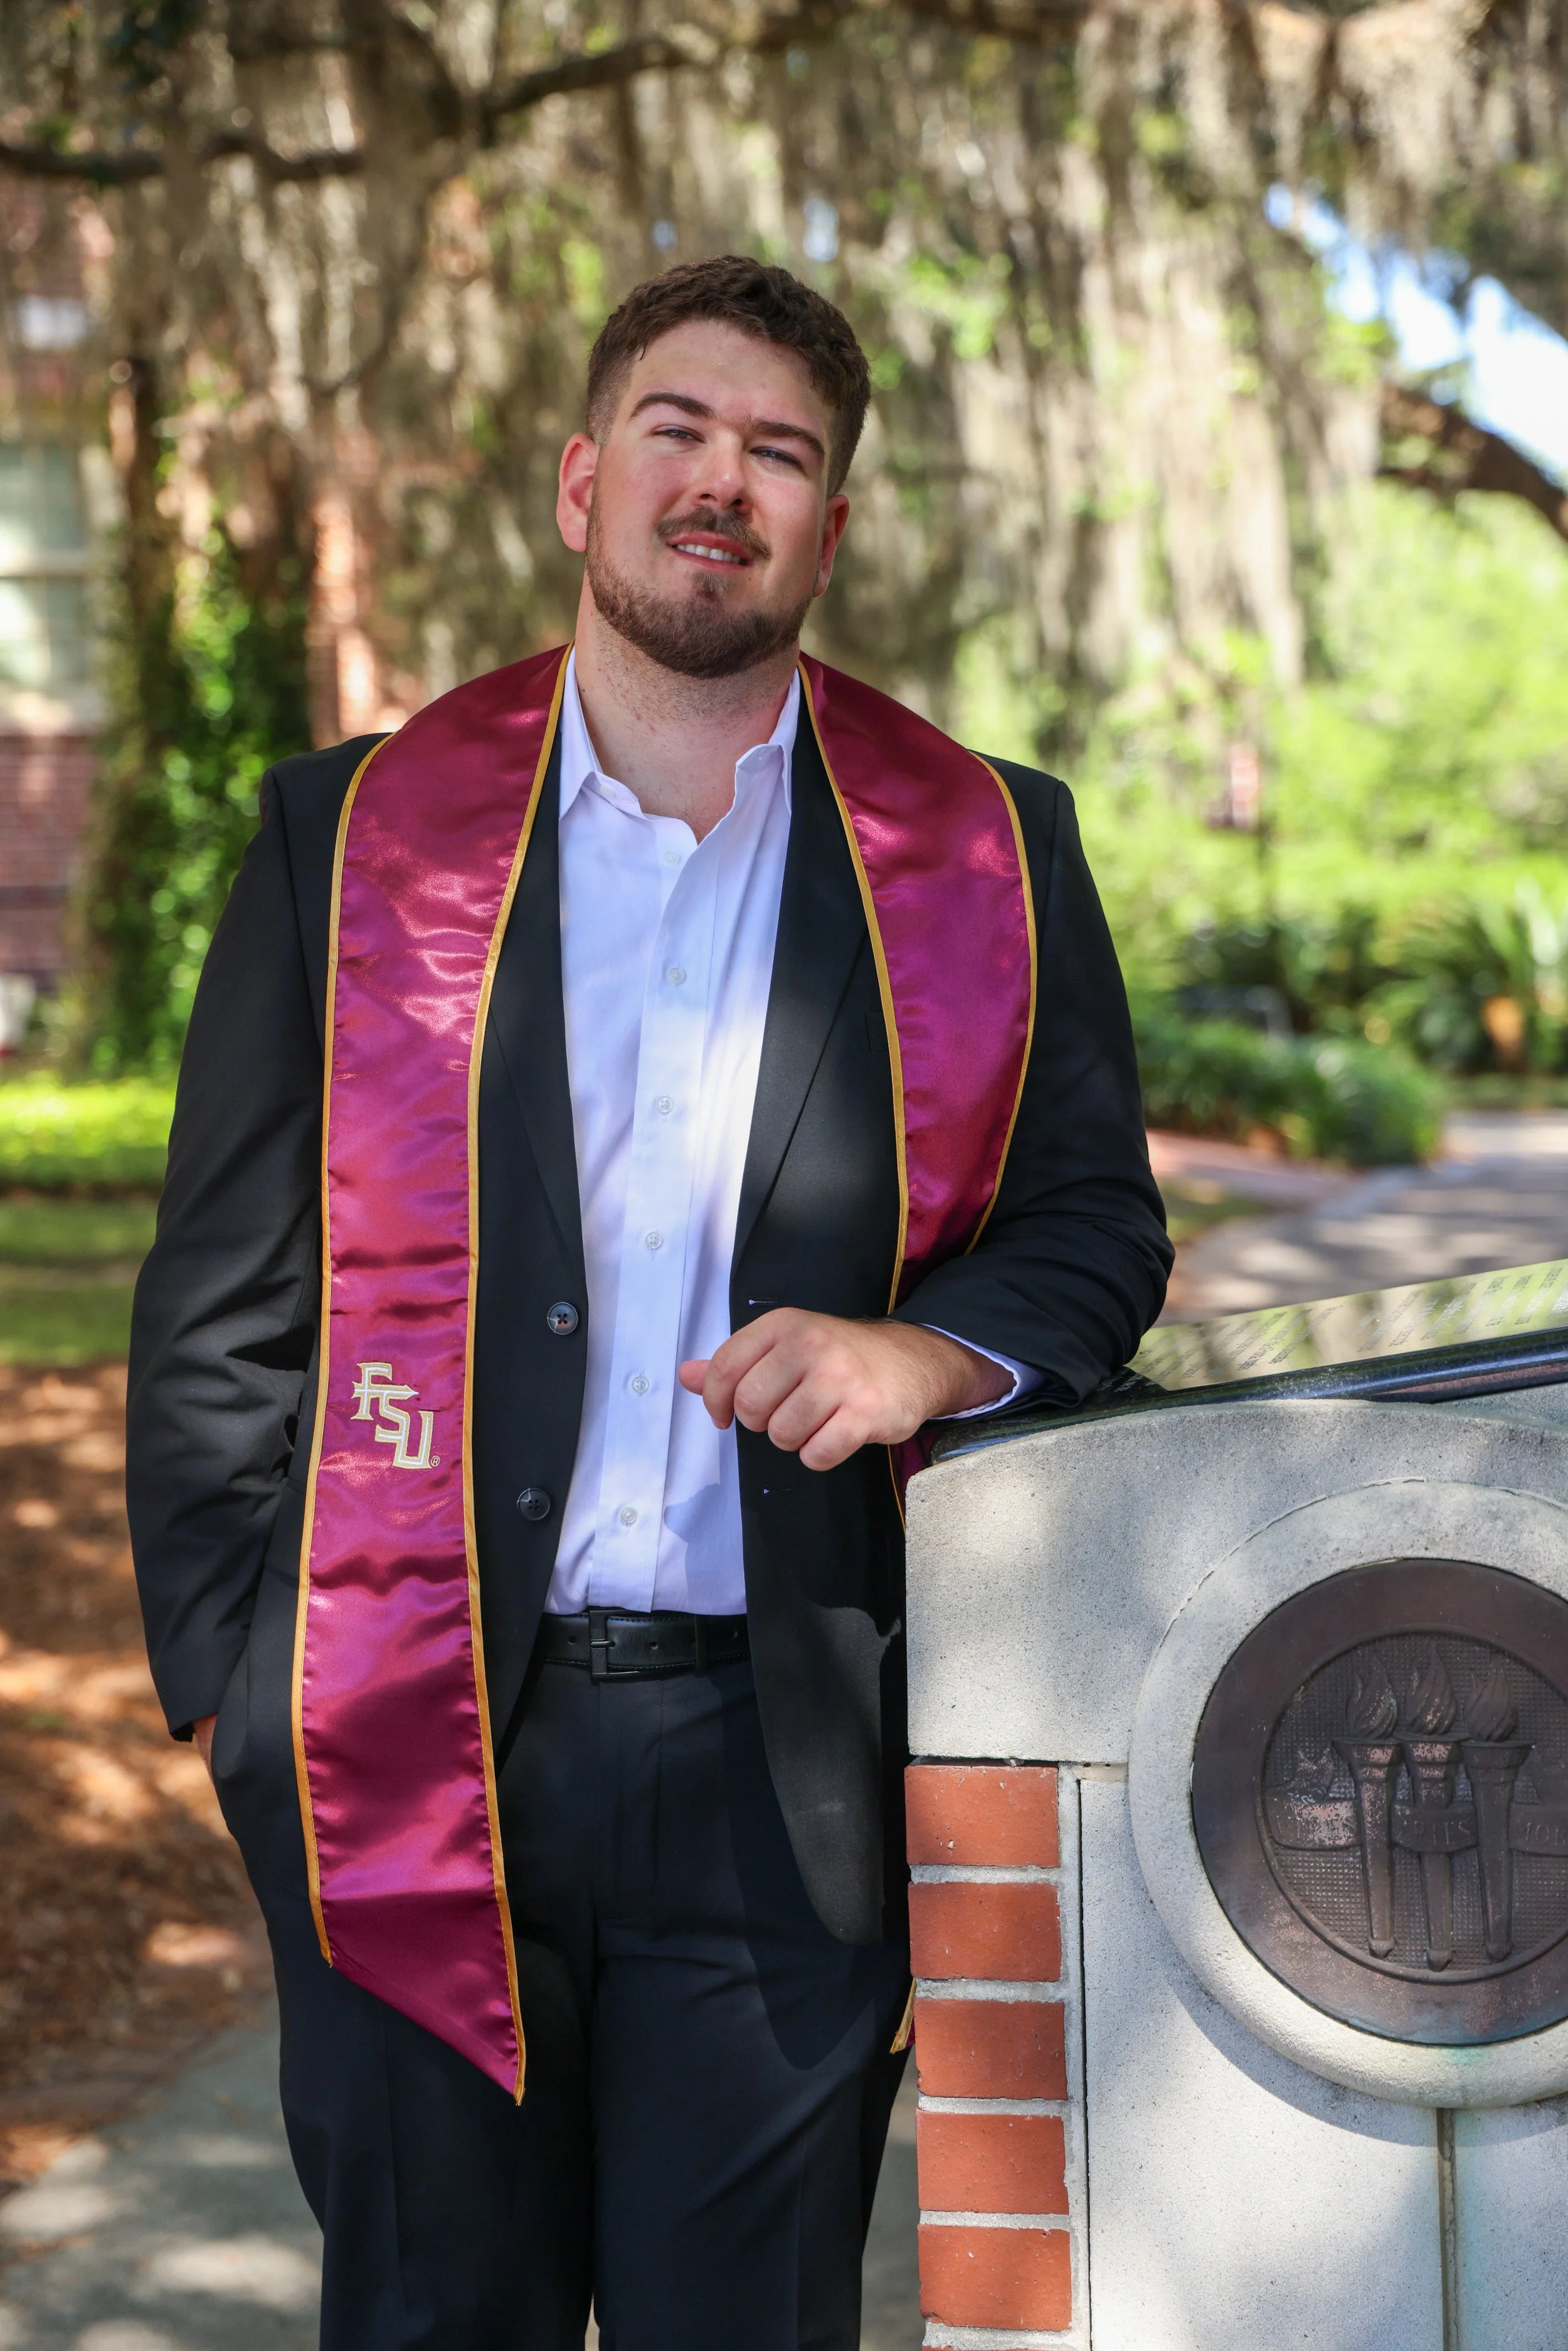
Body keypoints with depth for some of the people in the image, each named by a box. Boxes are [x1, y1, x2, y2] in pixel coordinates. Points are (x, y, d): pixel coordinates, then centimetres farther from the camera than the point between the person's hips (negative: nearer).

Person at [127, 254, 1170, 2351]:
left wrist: (941, 1349, -10)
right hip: (419, 1760, 0)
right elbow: (218, 1298, 6)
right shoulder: (350, 833, 6)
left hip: (792, 1761, 0)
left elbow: (1100, 1227, 12)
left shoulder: (990, 855, 7)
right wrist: (233, 1675, 0)